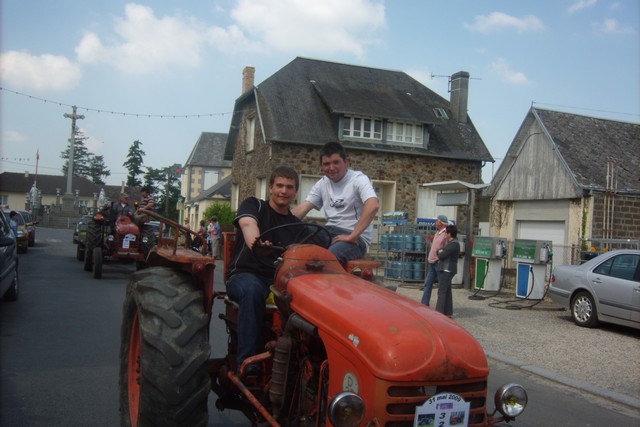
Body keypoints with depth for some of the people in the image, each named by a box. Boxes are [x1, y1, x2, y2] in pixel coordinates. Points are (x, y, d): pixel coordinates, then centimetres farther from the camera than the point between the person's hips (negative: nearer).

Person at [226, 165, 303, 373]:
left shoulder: (297, 226, 18)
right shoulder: (253, 205, 7)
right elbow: (248, 224, -16)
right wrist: (255, 242, -41)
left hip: (280, 279, 3)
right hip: (244, 274, -3)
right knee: (253, 290, -39)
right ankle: (248, 363, -35)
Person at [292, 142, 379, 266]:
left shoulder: (358, 179, -7)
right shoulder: (322, 183, 13)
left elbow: (373, 206, -24)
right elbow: (302, 208, 8)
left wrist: (352, 236, -28)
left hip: (356, 238, -6)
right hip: (330, 233, 6)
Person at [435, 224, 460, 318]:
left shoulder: (453, 244, -18)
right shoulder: (452, 242, 15)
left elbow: (441, 255, -19)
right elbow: (442, 254, 19)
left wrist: (439, 252, 0)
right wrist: (440, 252, 0)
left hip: (447, 270, -10)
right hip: (445, 270, 10)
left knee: (442, 292, -8)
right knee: (447, 291, 14)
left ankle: (439, 312, -6)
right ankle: (448, 312, 20)